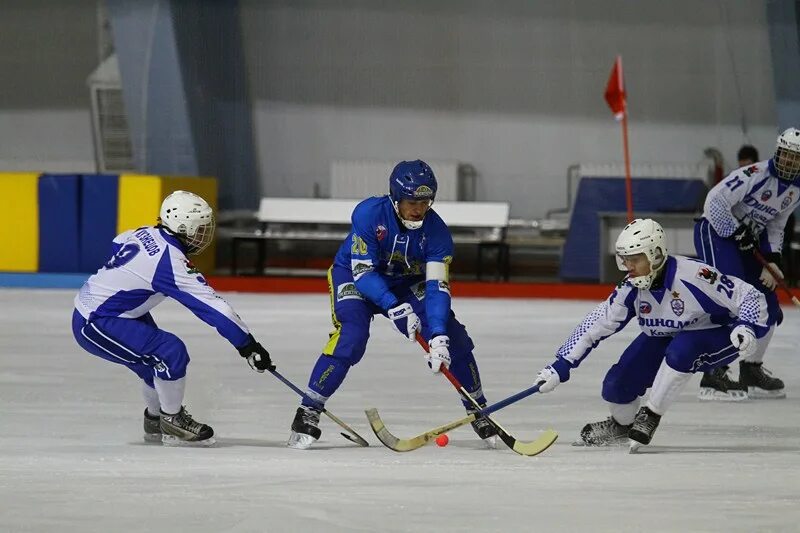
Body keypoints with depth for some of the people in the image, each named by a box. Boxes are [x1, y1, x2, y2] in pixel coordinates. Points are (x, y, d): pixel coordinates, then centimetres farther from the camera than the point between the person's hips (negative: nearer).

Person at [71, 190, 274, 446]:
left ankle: (155, 420, 34)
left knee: (157, 358, 18)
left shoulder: (145, 235, 2)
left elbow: (118, 244, 24)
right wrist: (248, 345, -24)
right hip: (95, 325, -10)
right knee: (171, 352, -18)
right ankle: (172, 422, -3)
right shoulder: (171, 261, -24)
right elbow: (210, 305, -25)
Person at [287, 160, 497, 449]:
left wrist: (438, 336, -39)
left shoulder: (436, 230, -22)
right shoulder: (369, 213, -30)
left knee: (453, 337, -8)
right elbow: (362, 270, -31)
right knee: (350, 338, -28)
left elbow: (436, 286, -27)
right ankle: (308, 412, -19)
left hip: (405, 282, 3)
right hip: (353, 275, -3)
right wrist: (395, 309, -41)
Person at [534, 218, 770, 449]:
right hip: (663, 339, 5)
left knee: (680, 350, -38)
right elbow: (594, 326, -9)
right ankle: (621, 425, 27)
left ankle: (650, 417, -17)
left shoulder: (693, 276, -33)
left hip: (715, 338, -5)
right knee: (616, 385, -10)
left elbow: (751, 297, -28)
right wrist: (560, 366, -14)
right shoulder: (631, 289, -16)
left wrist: (746, 326, -47)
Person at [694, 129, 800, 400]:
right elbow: (715, 202, -24)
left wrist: (772, 260, -1)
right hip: (717, 230, -9)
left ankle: (751, 371, 21)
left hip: (747, 238, 9)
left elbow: (776, 226, 13)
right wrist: (738, 234, -22)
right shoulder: (755, 175, -22)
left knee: (769, 306, 6)